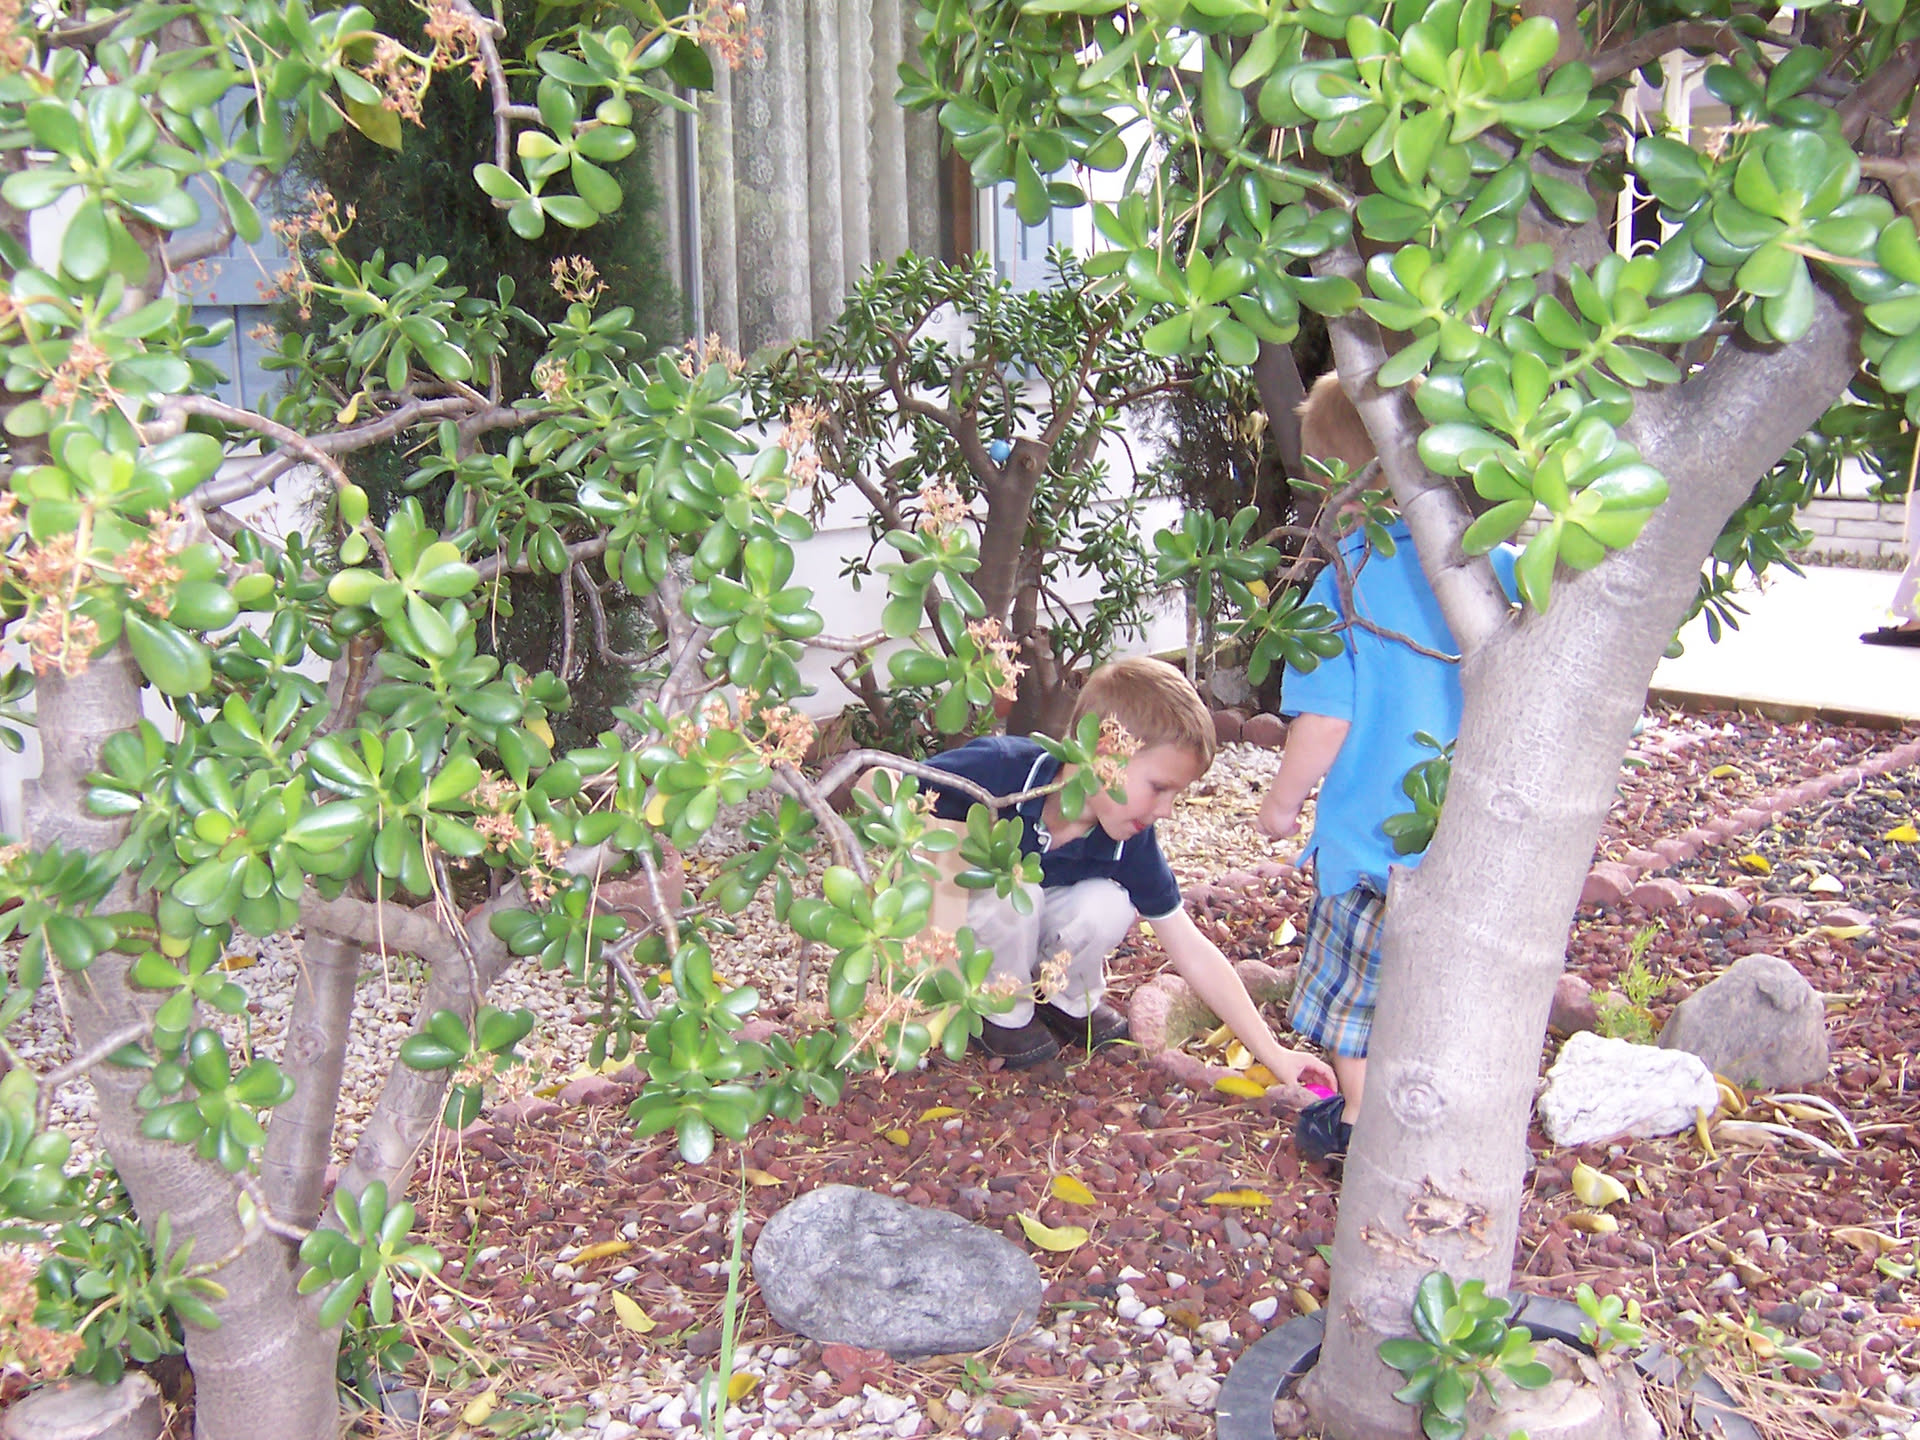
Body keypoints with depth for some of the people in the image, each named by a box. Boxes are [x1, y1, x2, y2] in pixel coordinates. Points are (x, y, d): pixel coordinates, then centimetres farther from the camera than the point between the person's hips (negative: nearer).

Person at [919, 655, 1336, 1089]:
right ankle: (1004, 1015, -5)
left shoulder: (1130, 844, -16)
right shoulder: (998, 769, -30)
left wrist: (1273, 1053, -12)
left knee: (1108, 905, -25)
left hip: (1016, 928, 3)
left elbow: (1192, 952, -10)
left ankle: (1068, 1002, 6)